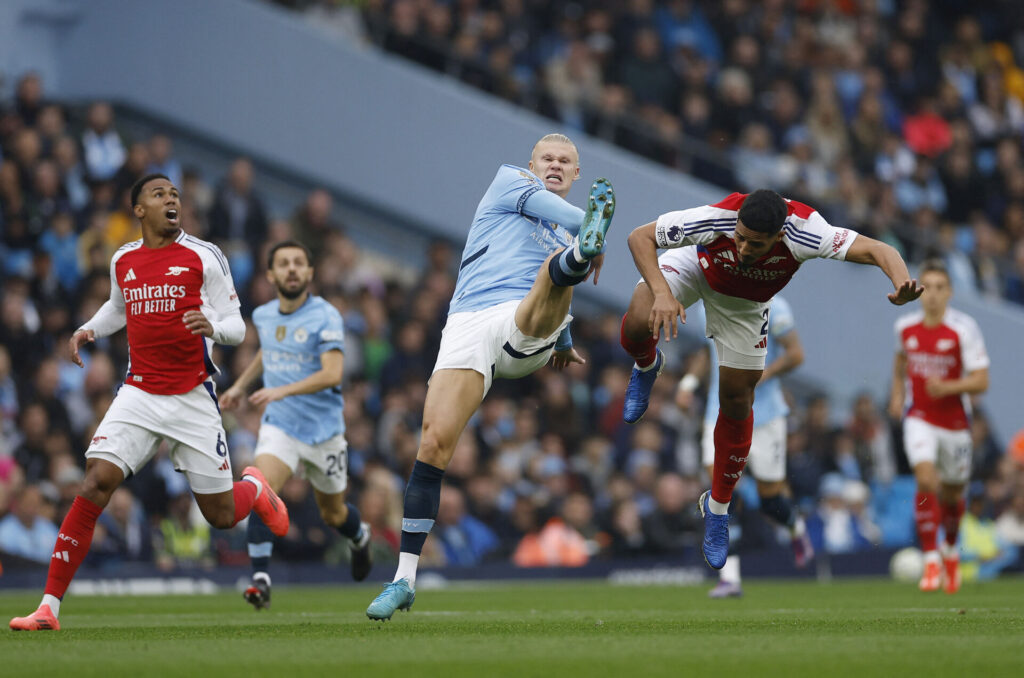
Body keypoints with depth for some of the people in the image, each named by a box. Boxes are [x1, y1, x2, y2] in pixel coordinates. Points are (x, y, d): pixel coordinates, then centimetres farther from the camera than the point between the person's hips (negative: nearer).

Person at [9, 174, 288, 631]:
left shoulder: (203, 257, -2)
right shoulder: (122, 261, 9)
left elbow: (236, 326, -1)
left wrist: (214, 327, -23)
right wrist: (89, 329, 13)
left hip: (194, 397, -2)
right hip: (139, 394, 2)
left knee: (221, 516, 3)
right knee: (96, 481, -18)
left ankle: (255, 487, 43)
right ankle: (49, 606, -17)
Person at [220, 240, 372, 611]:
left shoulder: (325, 316, -15)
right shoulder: (263, 315, 3)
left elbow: (332, 373, -27)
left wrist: (282, 390, -38)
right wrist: (241, 384, 23)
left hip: (323, 428, -3)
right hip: (279, 425, 3)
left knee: (333, 513, 15)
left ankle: (360, 536, 51)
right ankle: (260, 579, -24)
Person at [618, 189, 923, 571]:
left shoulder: (802, 234, -42)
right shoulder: (716, 220, -43)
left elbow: (877, 250, -45)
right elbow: (640, 237, -34)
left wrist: (902, 283, -66)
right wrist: (661, 293, -49)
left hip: (745, 302, 1)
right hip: (696, 267, -1)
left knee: (737, 401, 5)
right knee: (639, 323, -29)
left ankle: (718, 507, 27)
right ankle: (646, 368, 11)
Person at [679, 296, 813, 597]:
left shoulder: (770, 307, -11)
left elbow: (795, 354, -10)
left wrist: (755, 379, -21)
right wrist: (690, 379, 6)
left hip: (763, 414, -4)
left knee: (770, 498, 5)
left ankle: (796, 528, 42)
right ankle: (730, 577, -12)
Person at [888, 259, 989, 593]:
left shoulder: (964, 328, -15)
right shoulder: (905, 327, -3)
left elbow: (981, 381, -16)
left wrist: (948, 387, -32)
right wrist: (897, 393, 11)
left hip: (955, 421, -1)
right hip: (919, 418, 1)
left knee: (951, 495, 12)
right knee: (926, 481, -21)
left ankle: (950, 549, 42)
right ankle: (931, 560, -18)